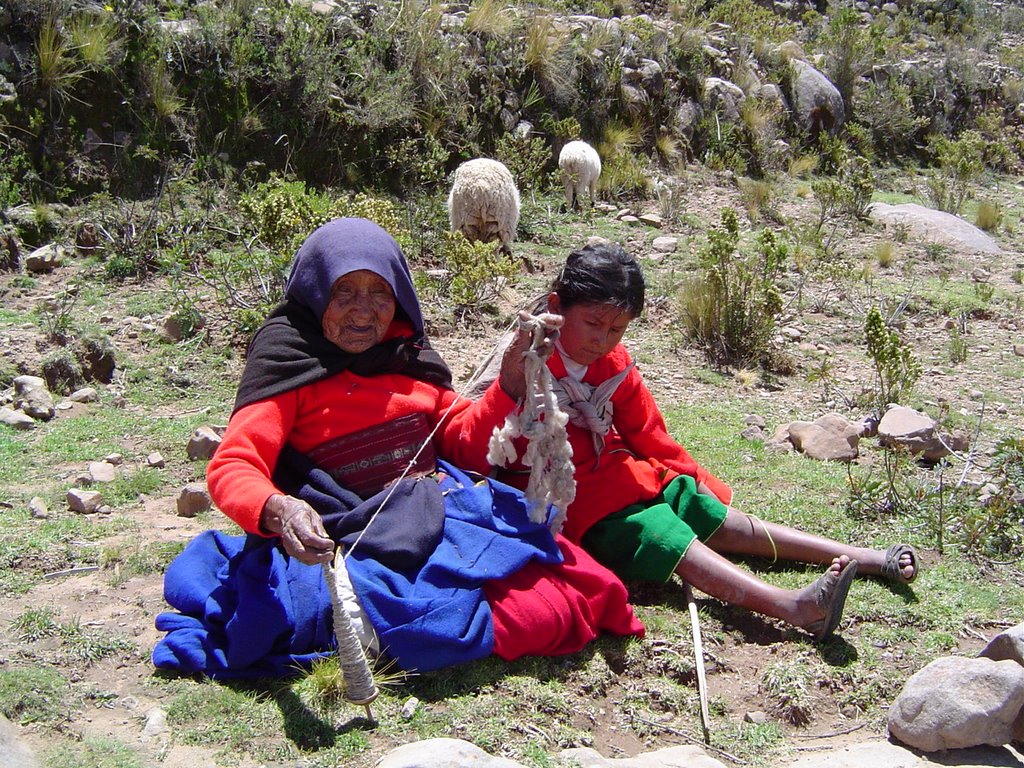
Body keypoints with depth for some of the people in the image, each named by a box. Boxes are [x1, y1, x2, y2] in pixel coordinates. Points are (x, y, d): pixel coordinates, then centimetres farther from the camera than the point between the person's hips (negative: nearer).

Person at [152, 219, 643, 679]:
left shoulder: (407, 353, 15)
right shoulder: (289, 360, -3)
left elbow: (462, 442, 17)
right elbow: (231, 468, -13)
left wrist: (510, 386, -2)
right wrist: (278, 511, -36)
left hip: (451, 515, 6)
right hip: (362, 541, -6)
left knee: (583, 591, -10)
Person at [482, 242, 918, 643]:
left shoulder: (615, 365, 7)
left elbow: (648, 435, 18)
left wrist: (687, 478, 18)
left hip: (620, 475, 7)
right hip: (572, 500, -7)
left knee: (725, 523, 1)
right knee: (672, 541, -27)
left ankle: (868, 559, -1)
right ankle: (794, 607, -45)